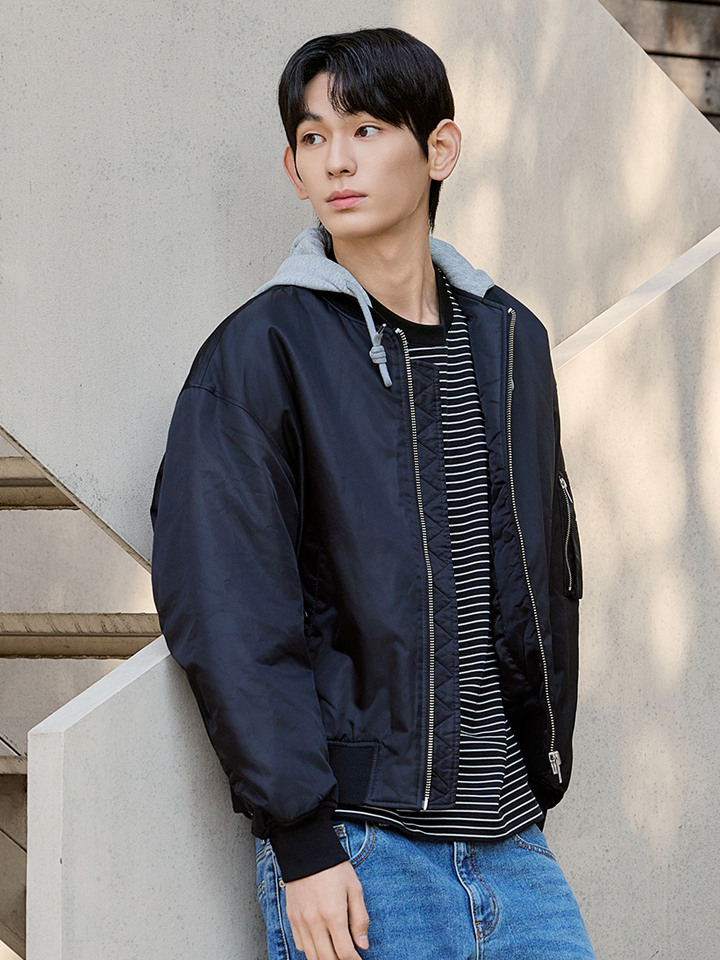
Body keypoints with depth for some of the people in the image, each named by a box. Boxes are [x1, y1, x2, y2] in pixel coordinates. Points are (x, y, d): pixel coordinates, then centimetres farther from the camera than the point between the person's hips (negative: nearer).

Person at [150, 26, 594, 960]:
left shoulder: (510, 341, 12)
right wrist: (303, 841, -15)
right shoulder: (260, 352, -5)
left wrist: (538, 779, 12)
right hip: (356, 848, -5)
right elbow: (226, 610, -10)